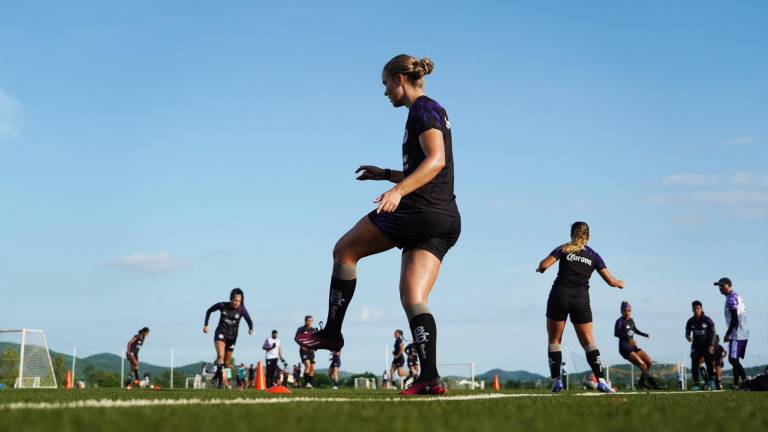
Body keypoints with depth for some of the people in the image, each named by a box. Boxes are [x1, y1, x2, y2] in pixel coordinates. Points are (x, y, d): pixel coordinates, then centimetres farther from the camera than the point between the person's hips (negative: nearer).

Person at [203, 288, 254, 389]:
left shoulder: (242, 309, -11)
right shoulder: (222, 305, -10)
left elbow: (249, 321, -11)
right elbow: (209, 311, 6)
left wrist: (251, 329, -32)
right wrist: (206, 325, 2)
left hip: (232, 337, 2)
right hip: (220, 333, -2)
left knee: (227, 362, 10)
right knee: (220, 355, -26)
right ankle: (220, 379, -27)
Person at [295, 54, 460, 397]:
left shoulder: (423, 110, -5)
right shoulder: (435, 112, 25)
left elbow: (435, 160, -21)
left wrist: (398, 191, -32)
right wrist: (386, 174, 33)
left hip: (420, 211, -9)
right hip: (446, 220, 9)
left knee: (345, 250, 7)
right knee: (414, 299, 1)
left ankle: (332, 333, 13)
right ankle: (430, 378, -13)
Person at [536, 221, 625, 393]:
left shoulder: (564, 249, 4)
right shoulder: (593, 256, 10)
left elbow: (543, 265, -9)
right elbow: (611, 281, 10)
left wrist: (539, 269, 14)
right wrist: (620, 283, 32)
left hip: (559, 296, -1)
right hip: (581, 300, 2)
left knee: (554, 340, 9)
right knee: (588, 342, 6)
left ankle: (556, 381, 0)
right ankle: (601, 380, -6)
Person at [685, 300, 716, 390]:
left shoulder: (707, 320, -7)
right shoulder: (690, 321, 0)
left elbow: (713, 333, -5)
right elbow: (687, 333, 3)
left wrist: (711, 345, -14)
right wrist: (689, 337, -21)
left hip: (707, 345, -2)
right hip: (696, 346, 2)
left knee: (709, 365, -6)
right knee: (694, 365, -9)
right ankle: (696, 383, -3)